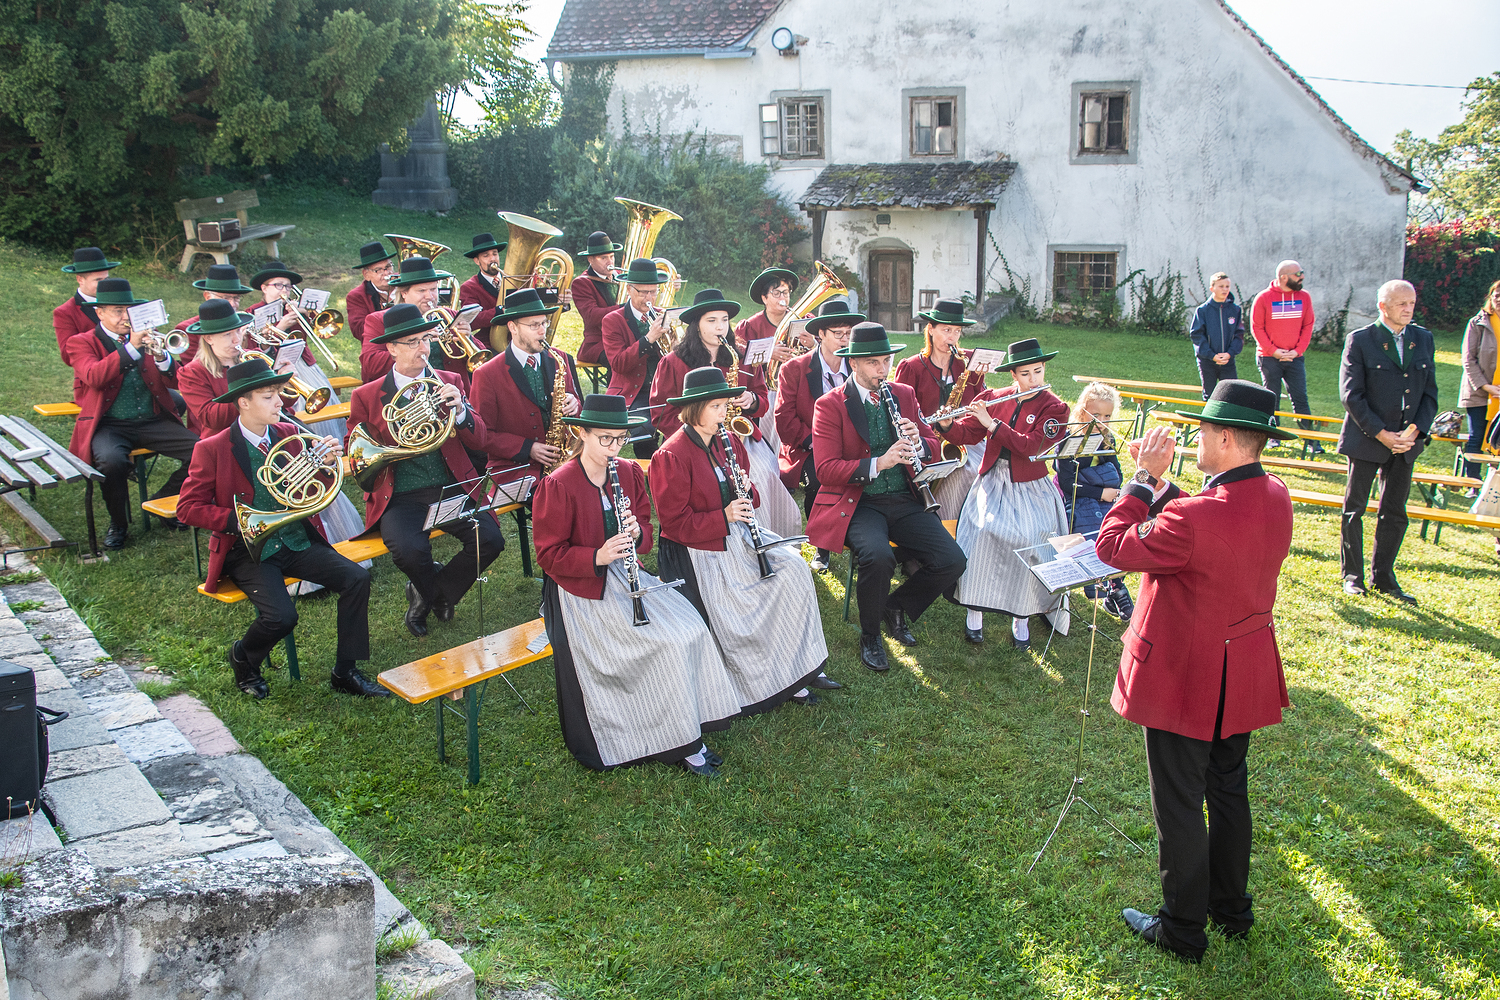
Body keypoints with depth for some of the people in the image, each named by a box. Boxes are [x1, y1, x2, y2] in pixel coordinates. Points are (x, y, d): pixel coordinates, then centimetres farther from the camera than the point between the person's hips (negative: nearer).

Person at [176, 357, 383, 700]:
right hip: (249, 549, -5)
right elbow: (187, 508, -7)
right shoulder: (213, 449, -7)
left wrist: (326, 464, -10)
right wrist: (237, 521, -21)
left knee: (357, 578, -17)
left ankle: (345, 672, -5)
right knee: (281, 617, -26)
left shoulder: (290, 434, 6)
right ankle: (242, 658, 10)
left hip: (298, 540, 5)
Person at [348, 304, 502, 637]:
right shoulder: (367, 396, 6)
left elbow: (478, 441, 4)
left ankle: (429, 595, 6)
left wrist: (460, 410, -15)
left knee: (489, 540, -23)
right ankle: (439, 595, 8)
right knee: (410, 552, -31)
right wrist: (385, 449, -12)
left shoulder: (449, 382, 11)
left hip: (452, 489, 2)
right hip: (400, 496, -2)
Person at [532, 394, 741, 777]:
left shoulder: (630, 473, 7)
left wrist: (636, 533, -13)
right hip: (583, 588, -6)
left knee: (691, 628, -16)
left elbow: (646, 536, 12)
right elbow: (549, 554, -11)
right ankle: (682, 744, -8)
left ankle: (687, 728, -6)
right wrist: (597, 556, -27)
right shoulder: (557, 486, -11)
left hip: (627, 578, 6)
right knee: (664, 642, -22)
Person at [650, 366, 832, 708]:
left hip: (739, 534, 7)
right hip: (697, 548, -7)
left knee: (794, 568, -13)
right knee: (734, 613, -24)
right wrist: (723, 517, -26)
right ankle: (761, 685, -4)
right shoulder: (670, 457, -13)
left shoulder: (730, 442, 10)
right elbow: (675, 522, -15)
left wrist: (746, 491, -6)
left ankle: (795, 669, -6)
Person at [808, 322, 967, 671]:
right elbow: (826, 469, -13)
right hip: (858, 504, -5)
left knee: (952, 561, -16)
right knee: (878, 556, -34)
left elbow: (933, 445, 15)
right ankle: (869, 636, -6)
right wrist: (878, 463, -26)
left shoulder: (905, 395, 12)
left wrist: (917, 443, -10)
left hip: (904, 501, 5)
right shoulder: (830, 405, -4)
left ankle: (896, 607, 13)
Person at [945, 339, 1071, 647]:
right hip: (992, 481, 1)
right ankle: (974, 611, -11)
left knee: (1031, 538, -23)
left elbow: (1032, 446, -16)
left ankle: (1021, 617, -6)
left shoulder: (1055, 409, -2)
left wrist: (991, 423, -19)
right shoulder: (994, 398, 7)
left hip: (1030, 486, -1)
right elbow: (968, 434, 6)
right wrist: (948, 425, -15)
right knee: (984, 529, -24)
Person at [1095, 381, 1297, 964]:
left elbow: (1113, 546, -20)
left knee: (1179, 807, 9)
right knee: (1229, 790, 24)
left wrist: (1144, 480, -12)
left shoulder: (1197, 517, -31)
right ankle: (1231, 909, 41)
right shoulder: (1275, 497, -5)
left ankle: (1183, 931, 24)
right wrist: (1159, 485, 0)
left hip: (1184, 682, -8)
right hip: (1244, 677, 8)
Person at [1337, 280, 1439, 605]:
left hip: (1407, 440, 4)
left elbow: (1430, 393, 8)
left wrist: (1416, 431, -7)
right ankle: (1352, 574, 18)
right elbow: (1351, 395, -10)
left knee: (1395, 512, 9)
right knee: (1354, 508, 6)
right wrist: (1380, 433, -15)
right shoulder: (1360, 340, -7)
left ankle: (1383, 576, 21)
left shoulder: (1423, 339, 6)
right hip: (1366, 439, -4)